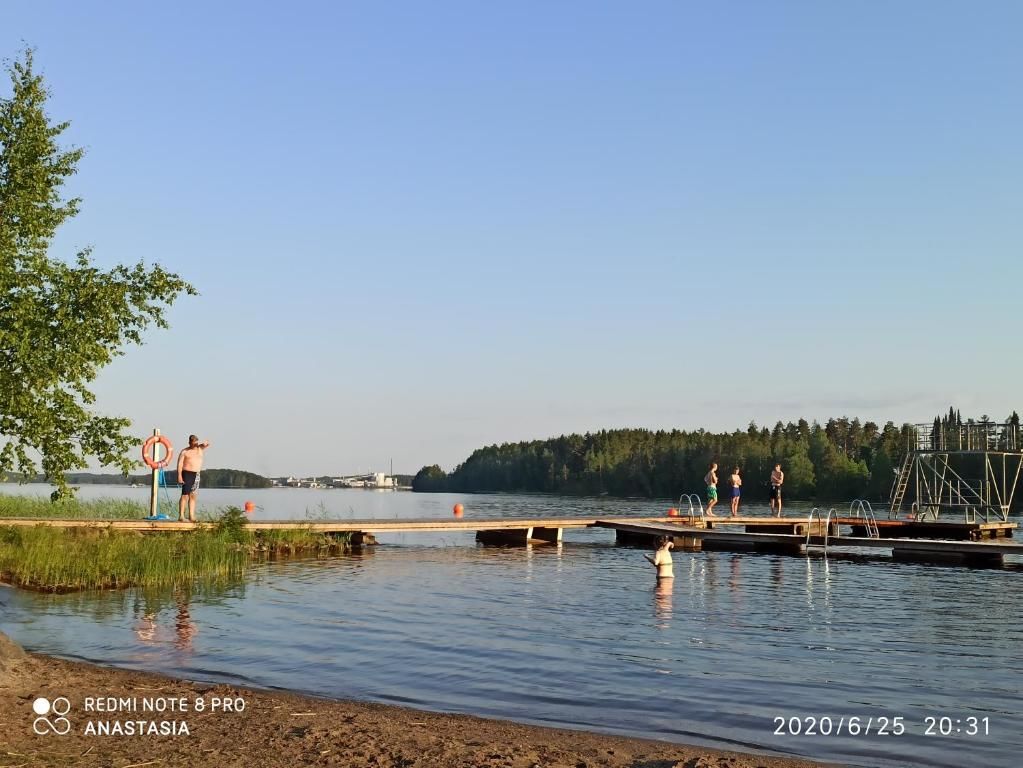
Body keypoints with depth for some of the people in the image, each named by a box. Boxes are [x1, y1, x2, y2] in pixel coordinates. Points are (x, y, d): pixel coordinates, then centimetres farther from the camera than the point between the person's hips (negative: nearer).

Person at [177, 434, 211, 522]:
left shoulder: (199, 448, 14)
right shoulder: (184, 452, -1)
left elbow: (208, 443, 11)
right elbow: (179, 464, -6)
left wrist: (205, 443, -14)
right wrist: (179, 475, -16)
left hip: (197, 475, 6)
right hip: (187, 474, -6)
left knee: (193, 496, 6)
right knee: (185, 495, -10)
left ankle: (191, 516, 6)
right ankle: (181, 516, -11)